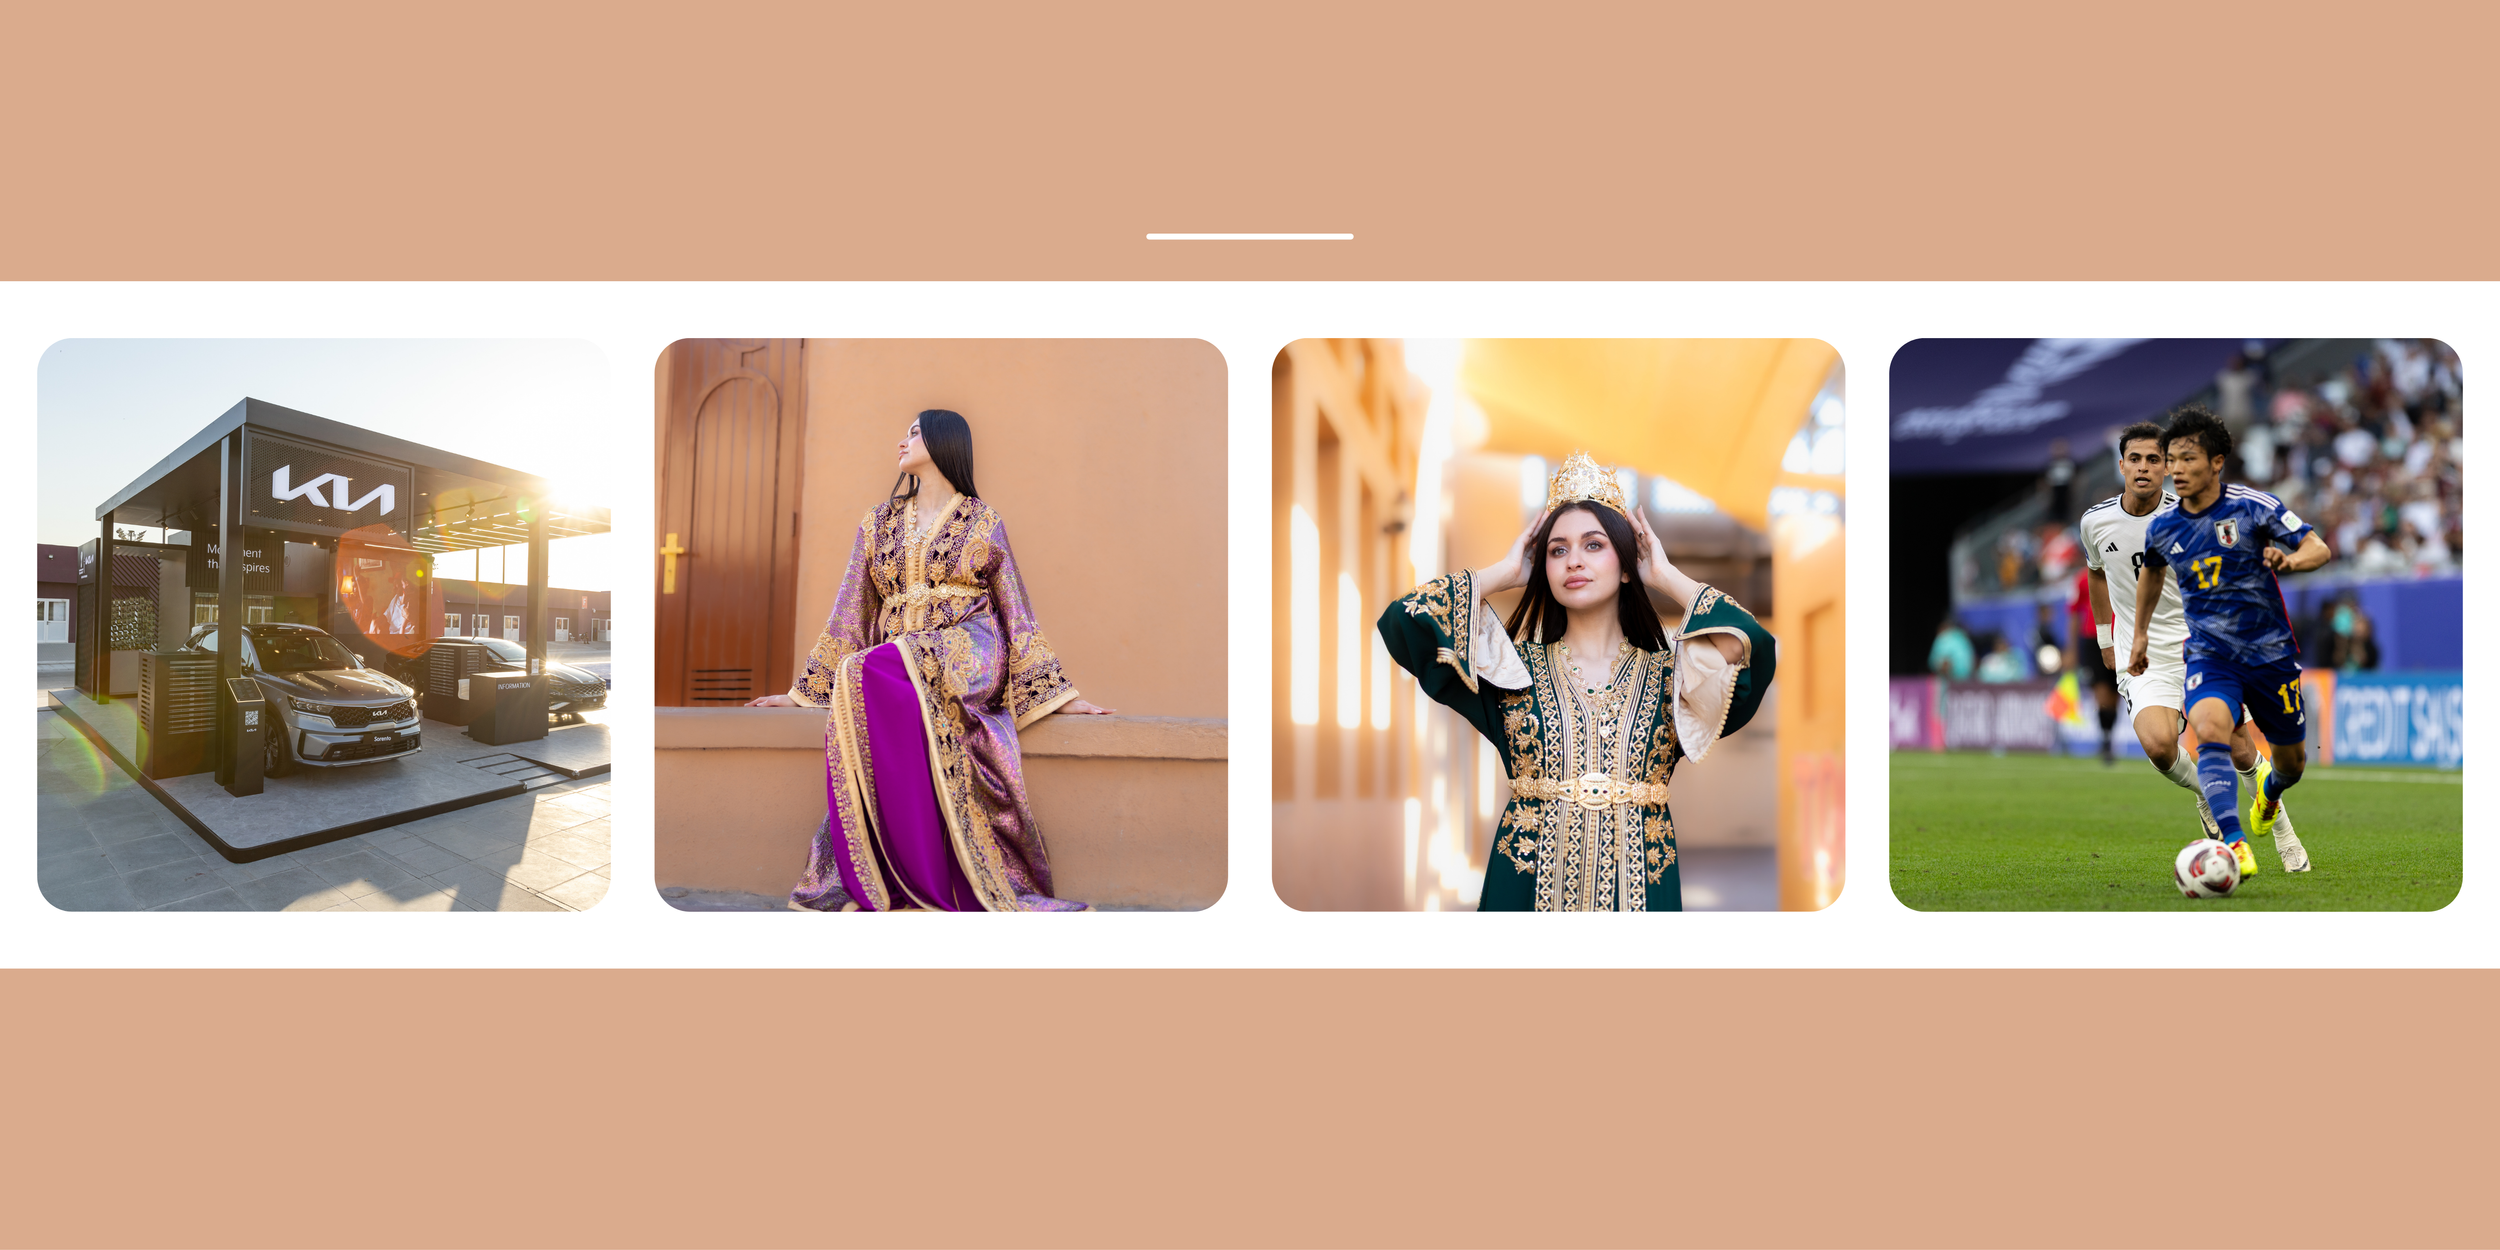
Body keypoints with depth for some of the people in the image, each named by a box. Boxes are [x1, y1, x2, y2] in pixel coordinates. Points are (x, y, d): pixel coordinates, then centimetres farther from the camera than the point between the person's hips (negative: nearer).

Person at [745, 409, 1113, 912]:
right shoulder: (878, 523, 20)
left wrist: (1060, 695, 6)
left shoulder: (983, 522, 12)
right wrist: (803, 692, 15)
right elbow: (848, 615, 20)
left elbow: (1015, 614, 11)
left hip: (967, 657, -3)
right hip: (894, 663, 3)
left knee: (872, 671, -35)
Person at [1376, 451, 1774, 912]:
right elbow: (1406, 618, -7)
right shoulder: (1514, 667, 3)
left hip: (1640, 886, 1)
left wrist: (1666, 577, -2)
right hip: (1527, 885, 0)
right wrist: (1504, 572, 4)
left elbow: (1750, 645, -17)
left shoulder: (1668, 672, 3)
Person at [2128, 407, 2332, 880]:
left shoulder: (2254, 506, -11)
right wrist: (2140, 634, 25)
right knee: (2210, 729, -30)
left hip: (2271, 651, 0)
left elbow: (2318, 547, -10)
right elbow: (2152, 572, 20)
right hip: (2209, 654, 1)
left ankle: (2269, 787, 52)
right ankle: (2234, 844, -36)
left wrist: (2290, 560, -33)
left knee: (2291, 761, 13)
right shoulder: (2161, 526, -1)